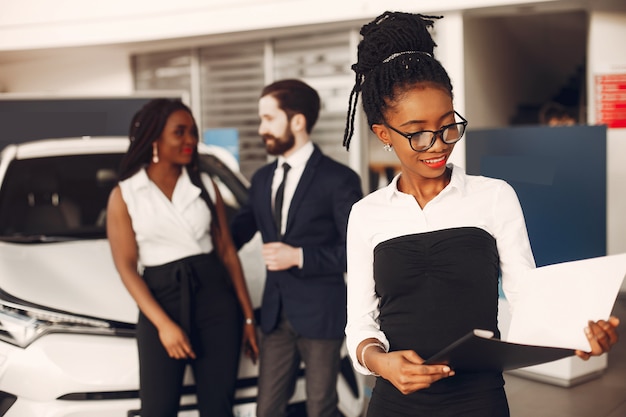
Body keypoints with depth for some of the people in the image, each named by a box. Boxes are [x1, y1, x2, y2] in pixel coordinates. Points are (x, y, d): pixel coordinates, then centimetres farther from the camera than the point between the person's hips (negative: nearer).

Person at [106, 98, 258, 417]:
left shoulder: (205, 185, 7)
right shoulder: (124, 195, 0)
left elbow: (227, 251, 10)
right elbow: (126, 267, -5)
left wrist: (248, 316, 7)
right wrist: (164, 324, -14)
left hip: (216, 299, 2)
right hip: (162, 300, -2)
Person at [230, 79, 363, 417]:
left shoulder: (338, 179, -9)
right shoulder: (262, 179, 11)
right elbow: (238, 231, 17)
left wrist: (299, 257, -19)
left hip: (320, 315, -5)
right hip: (276, 314, 6)